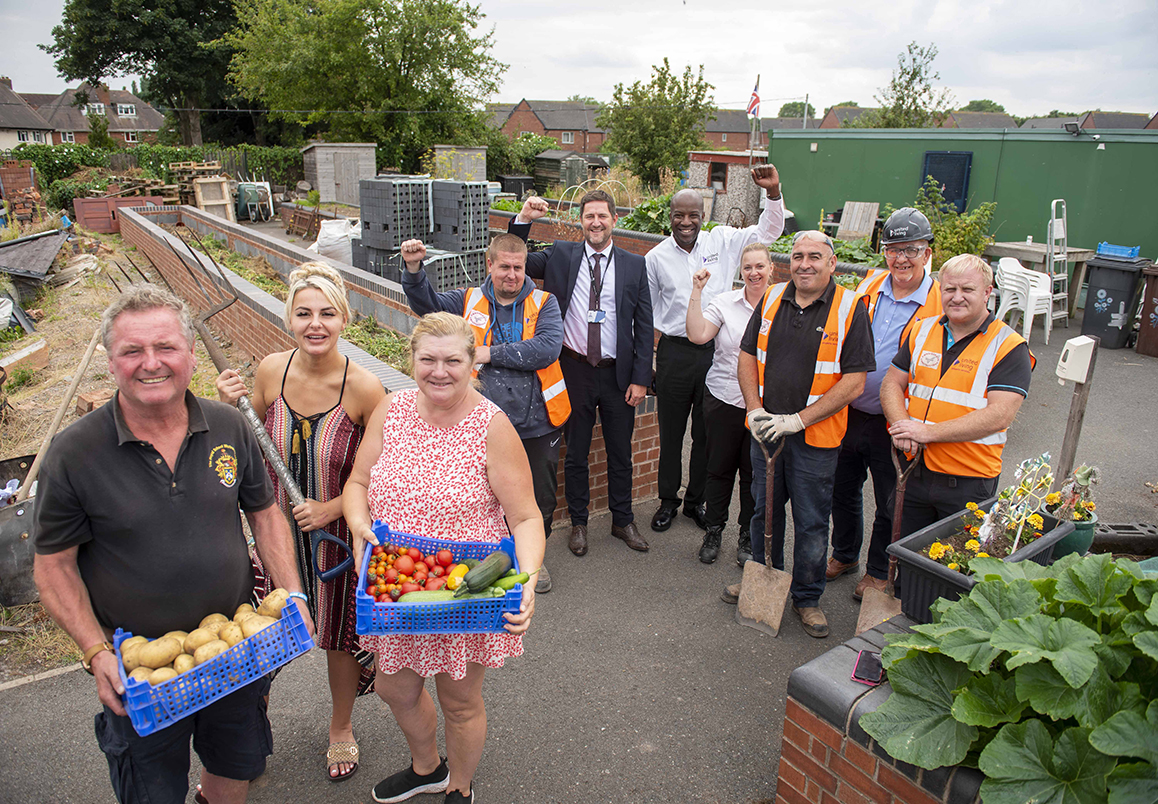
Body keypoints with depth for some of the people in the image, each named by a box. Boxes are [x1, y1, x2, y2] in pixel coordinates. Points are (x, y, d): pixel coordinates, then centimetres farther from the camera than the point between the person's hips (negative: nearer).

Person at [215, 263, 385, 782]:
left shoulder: (363, 388, -20)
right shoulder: (270, 370, -11)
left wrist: (332, 507, -20)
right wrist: (230, 409, -13)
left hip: (338, 534, -2)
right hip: (275, 528, 2)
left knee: (340, 634, 17)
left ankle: (340, 729, 46)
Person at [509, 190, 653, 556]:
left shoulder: (634, 265, 2)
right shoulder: (560, 255, 2)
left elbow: (644, 326, 2)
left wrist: (641, 378, -4)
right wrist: (523, 219, -11)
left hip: (618, 374, 1)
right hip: (575, 371, 0)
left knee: (620, 453, 13)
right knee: (575, 453, 12)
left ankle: (623, 520, 33)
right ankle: (578, 523, 30)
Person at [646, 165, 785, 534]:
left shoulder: (722, 241, 2)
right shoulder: (656, 257, 1)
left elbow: (769, 230, 5)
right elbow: (646, 311, 8)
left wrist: (773, 192, -13)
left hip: (715, 351, 1)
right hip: (674, 352, -1)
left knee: (707, 433, 12)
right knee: (670, 432, 10)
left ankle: (696, 501, 30)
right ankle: (668, 501, 28)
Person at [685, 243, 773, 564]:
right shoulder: (725, 302, 0)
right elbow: (697, 335, -13)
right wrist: (696, 292, -14)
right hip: (723, 399, 0)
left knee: (755, 472, 10)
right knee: (719, 468, 11)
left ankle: (748, 538, 27)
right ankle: (713, 531, 29)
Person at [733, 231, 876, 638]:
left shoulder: (850, 309, -9)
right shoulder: (772, 299, 3)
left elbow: (854, 383, -13)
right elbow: (748, 357, 9)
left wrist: (797, 420, -17)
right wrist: (755, 409, -6)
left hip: (816, 437, -4)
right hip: (765, 430, 4)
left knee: (812, 522, 8)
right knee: (764, 509, 17)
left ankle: (807, 598, 27)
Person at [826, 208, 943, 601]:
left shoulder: (941, 303, -11)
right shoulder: (869, 287, 2)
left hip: (892, 426, -4)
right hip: (847, 413, 4)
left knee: (890, 504, 13)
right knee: (843, 490, 19)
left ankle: (879, 571, 34)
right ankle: (844, 555, 42)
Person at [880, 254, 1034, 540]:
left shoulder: (1009, 346, -8)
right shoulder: (922, 331, 7)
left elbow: (999, 415, -18)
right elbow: (892, 383, 9)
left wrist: (927, 433, -21)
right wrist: (902, 425, -12)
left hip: (969, 484, -4)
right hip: (914, 472, 4)